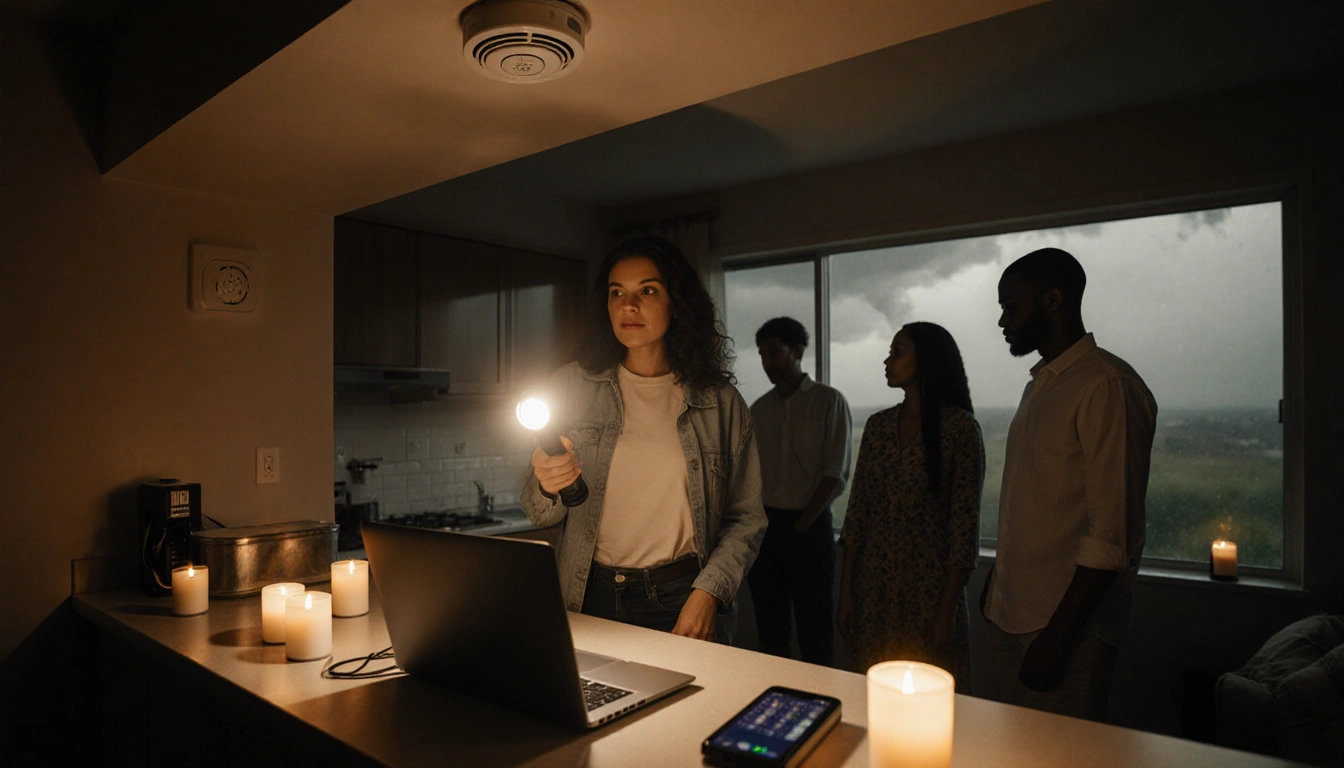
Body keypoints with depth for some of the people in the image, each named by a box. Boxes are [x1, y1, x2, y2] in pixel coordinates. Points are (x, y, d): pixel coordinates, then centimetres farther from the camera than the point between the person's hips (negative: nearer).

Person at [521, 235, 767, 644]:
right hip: (592, 598, 1)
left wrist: (708, 593, -11)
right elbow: (539, 513, 3)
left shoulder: (719, 401, -1)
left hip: (682, 598, 0)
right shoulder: (572, 386, 0)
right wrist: (549, 488, -19)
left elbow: (746, 517, 1)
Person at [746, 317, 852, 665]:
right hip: (764, 525, 4)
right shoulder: (759, 408, 12)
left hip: (810, 526, -4)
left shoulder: (829, 401, -1)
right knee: (770, 627, 10)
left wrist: (802, 524, -12)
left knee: (814, 630, 1)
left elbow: (836, 473, -7)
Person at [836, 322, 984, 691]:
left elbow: (964, 525, -10)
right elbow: (857, 512, 6)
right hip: (873, 585, 4)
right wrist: (846, 592, 3)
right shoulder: (878, 425, 6)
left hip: (930, 587, -4)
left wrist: (948, 612, -12)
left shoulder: (959, 427, -8)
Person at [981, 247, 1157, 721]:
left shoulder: (1107, 385, -15)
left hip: (1067, 627, -8)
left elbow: (1112, 535, -20)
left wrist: (1057, 634, -20)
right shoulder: (1038, 387, 14)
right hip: (1008, 618, 8)